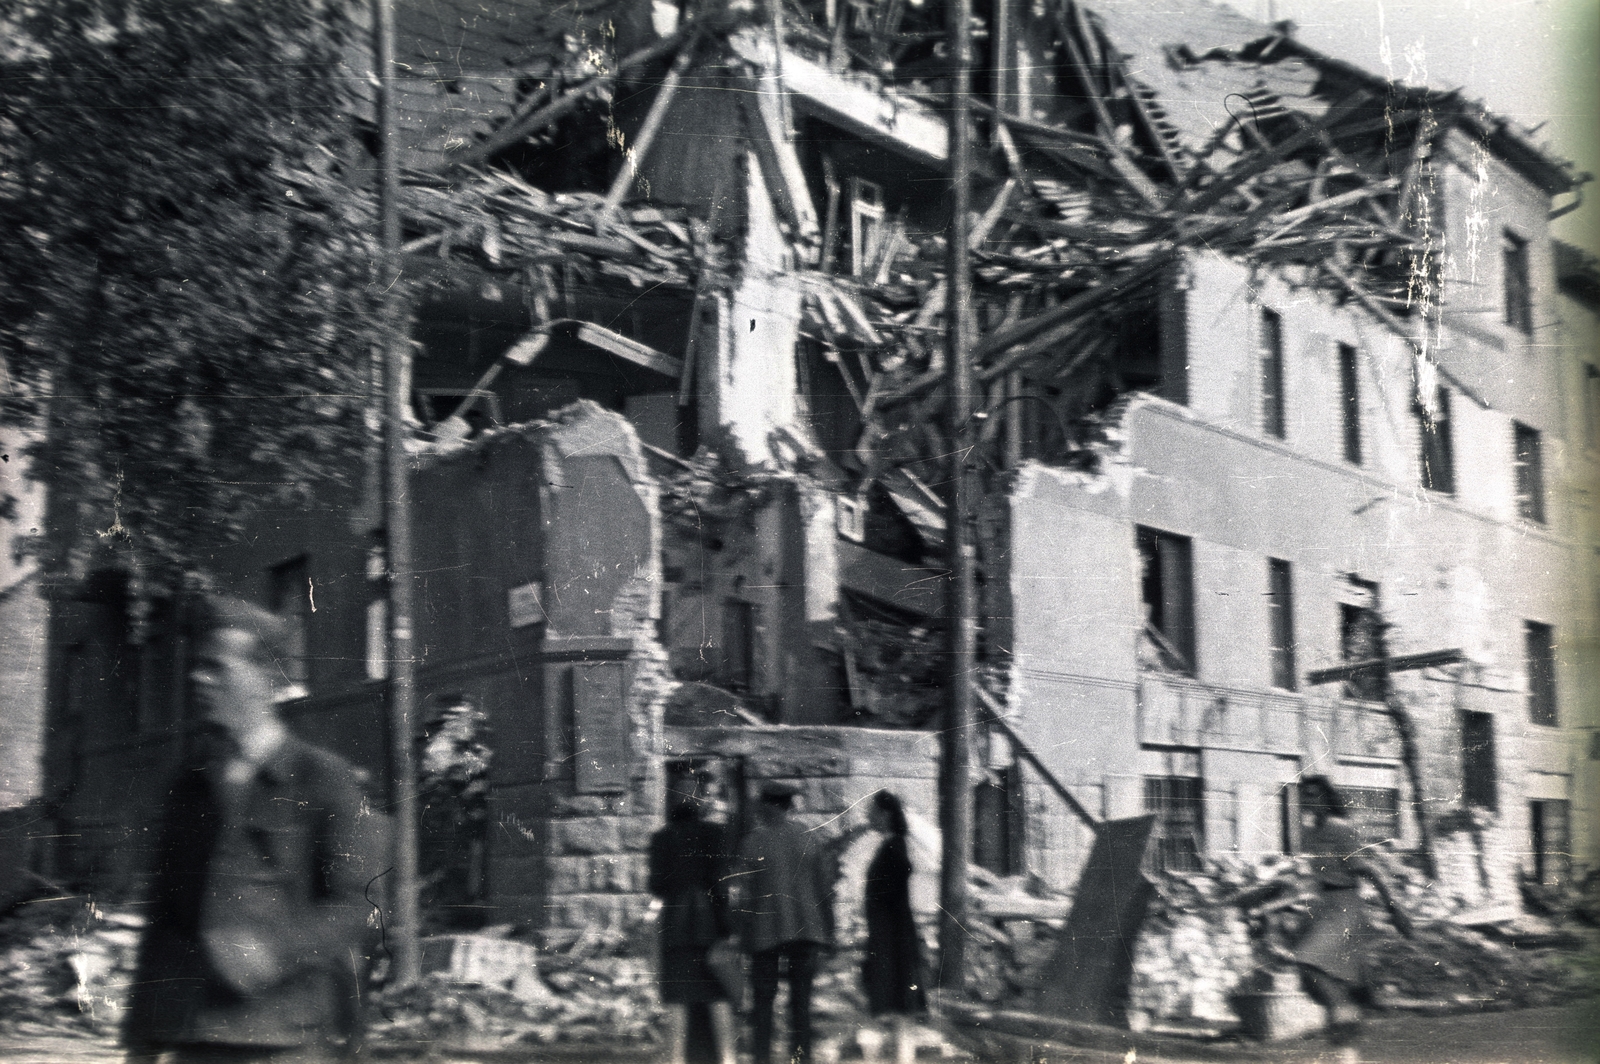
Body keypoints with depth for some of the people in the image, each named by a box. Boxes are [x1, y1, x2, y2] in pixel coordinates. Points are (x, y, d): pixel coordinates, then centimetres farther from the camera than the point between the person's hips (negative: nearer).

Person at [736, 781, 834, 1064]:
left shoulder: (752, 842, -5)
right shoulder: (812, 841, 4)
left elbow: (746, 893, -5)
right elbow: (826, 889, 5)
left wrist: (744, 934, 2)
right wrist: (827, 932, 11)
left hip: (765, 932, -2)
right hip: (806, 930, 2)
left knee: (763, 999, 5)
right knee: (801, 999, 7)